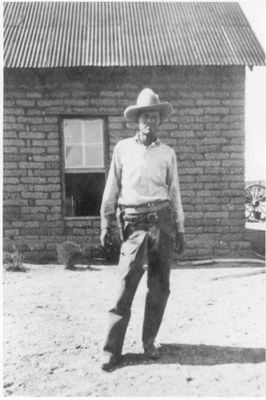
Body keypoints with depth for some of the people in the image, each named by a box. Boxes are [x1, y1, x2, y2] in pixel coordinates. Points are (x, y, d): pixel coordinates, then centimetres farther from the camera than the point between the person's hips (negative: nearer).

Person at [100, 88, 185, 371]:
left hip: (163, 222, 2)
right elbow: (112, 188, 6)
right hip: (134, 224, -2)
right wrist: (105, 223, 2)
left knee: (160, 288, 6)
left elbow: (174, 193, 12)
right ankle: (111, 349, 5)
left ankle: (149, 341, 23)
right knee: (125, 287, -5)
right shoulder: (123, 148, 4)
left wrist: (180, 230, 10)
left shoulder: (168, 153, 9)